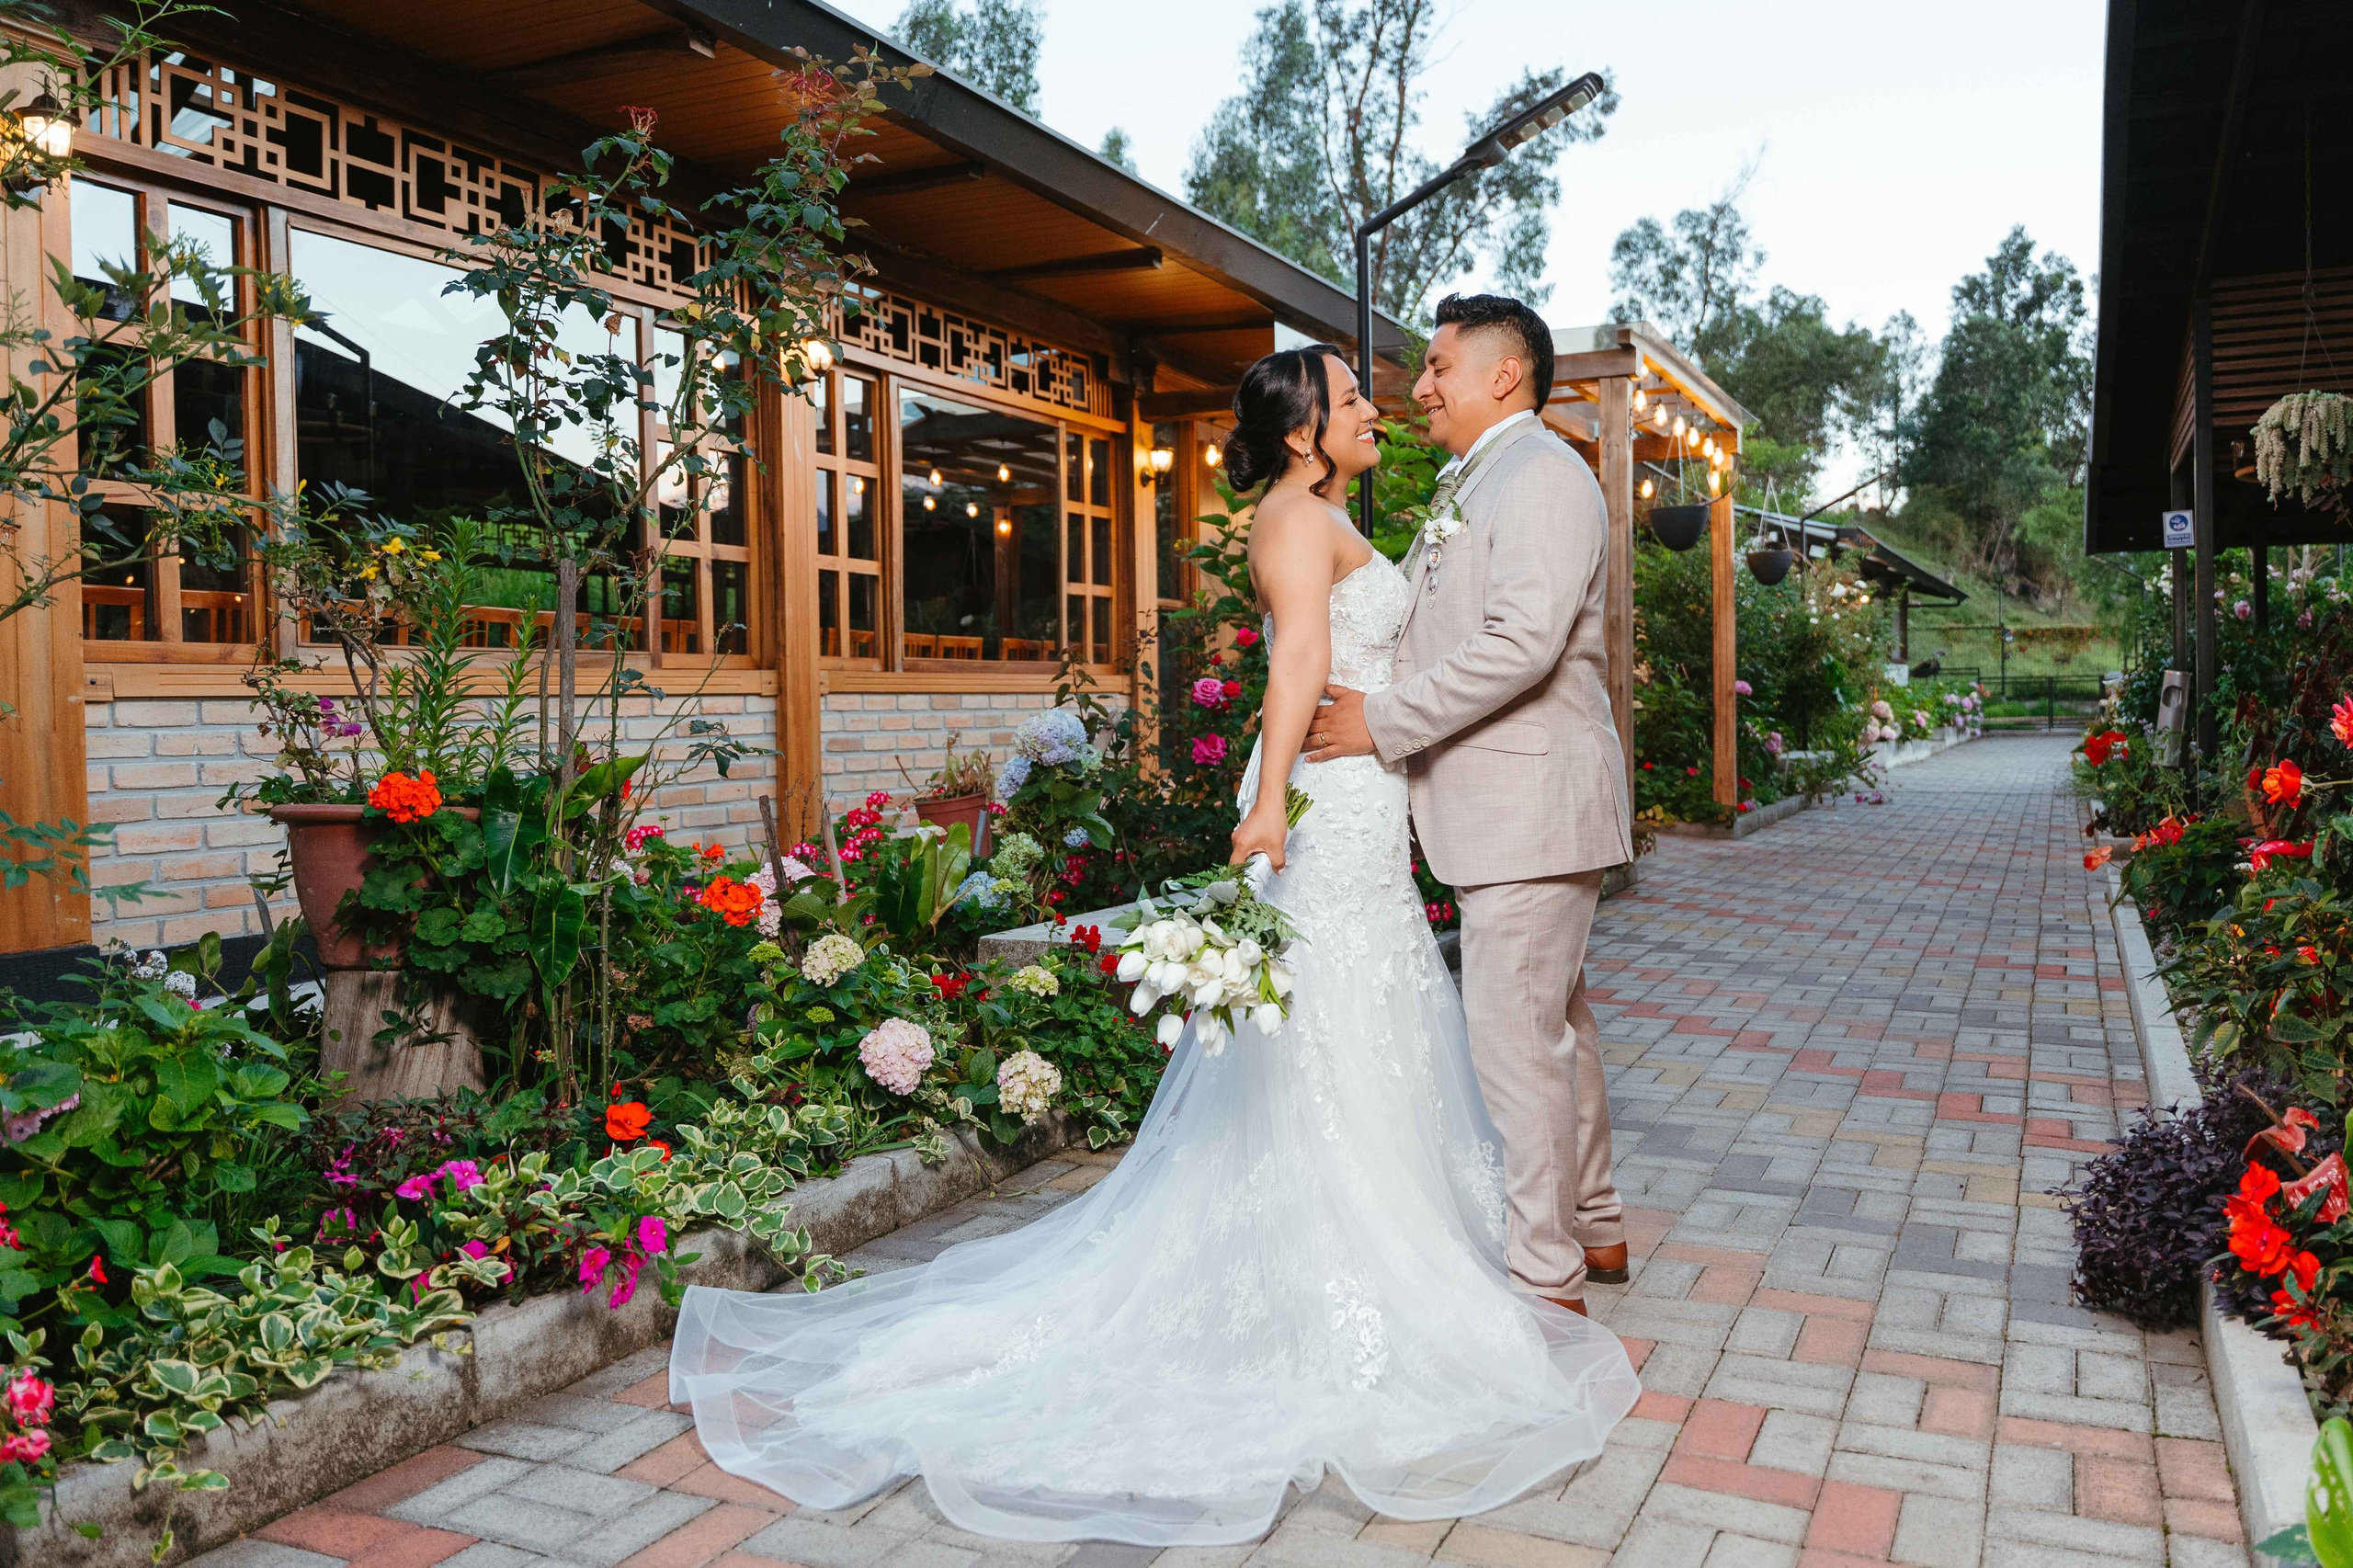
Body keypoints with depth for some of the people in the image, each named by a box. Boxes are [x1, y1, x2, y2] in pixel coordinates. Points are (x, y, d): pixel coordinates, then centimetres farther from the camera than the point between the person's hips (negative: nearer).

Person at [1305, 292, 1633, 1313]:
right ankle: (1591, 1227, 31)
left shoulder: (1541, 473, -12)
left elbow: (1521, 642, -24)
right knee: (1556, 1020, 18)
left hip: (1530, 804, -11)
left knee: (1515, 1035, -6)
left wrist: (1382, 721, -19)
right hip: (1509, 805, 11)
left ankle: (1544, 1277, 5)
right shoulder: (1472, 486, 21)